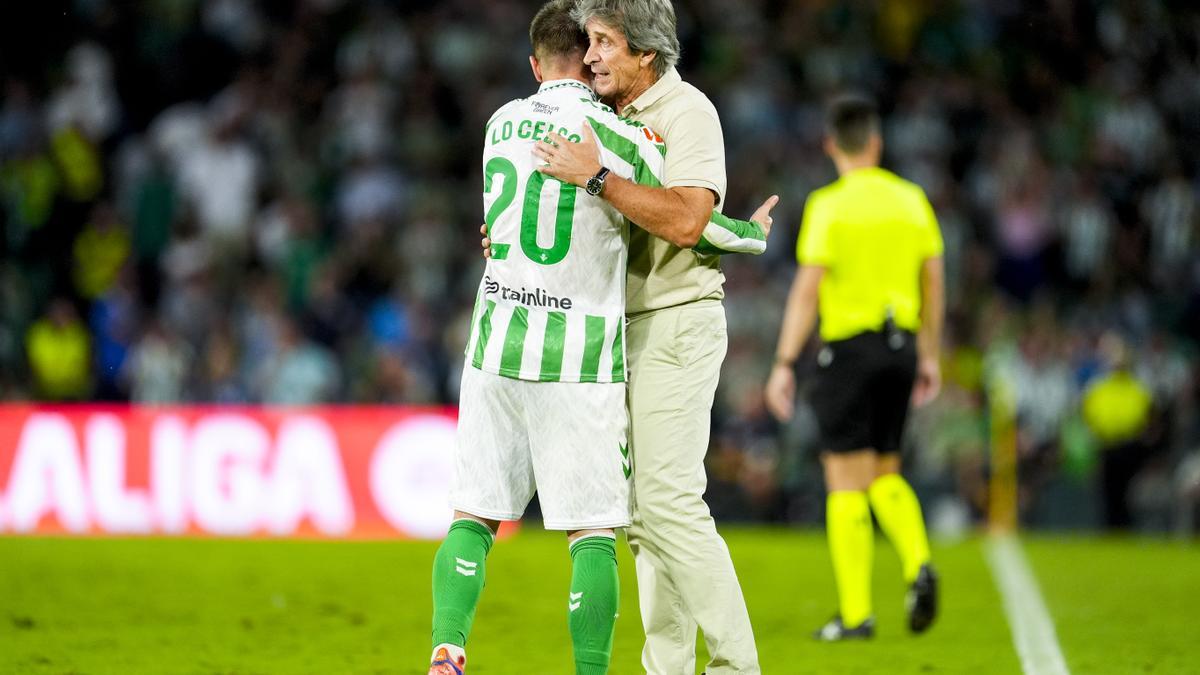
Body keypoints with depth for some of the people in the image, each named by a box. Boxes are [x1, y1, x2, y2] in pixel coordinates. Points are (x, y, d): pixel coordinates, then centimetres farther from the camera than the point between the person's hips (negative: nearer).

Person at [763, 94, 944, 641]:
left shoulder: (829, 205, -9)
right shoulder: (911, 199, 6)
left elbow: (807, 289, -14)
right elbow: (933, 283, 11)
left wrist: (784, 364, -12)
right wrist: (929, 355, 20)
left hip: (850, 348, -5)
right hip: (902, 344, 5)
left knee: (847, 485, 1)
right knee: (884, 475, 18)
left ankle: (855, 613, 0)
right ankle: (918, 565, -6)